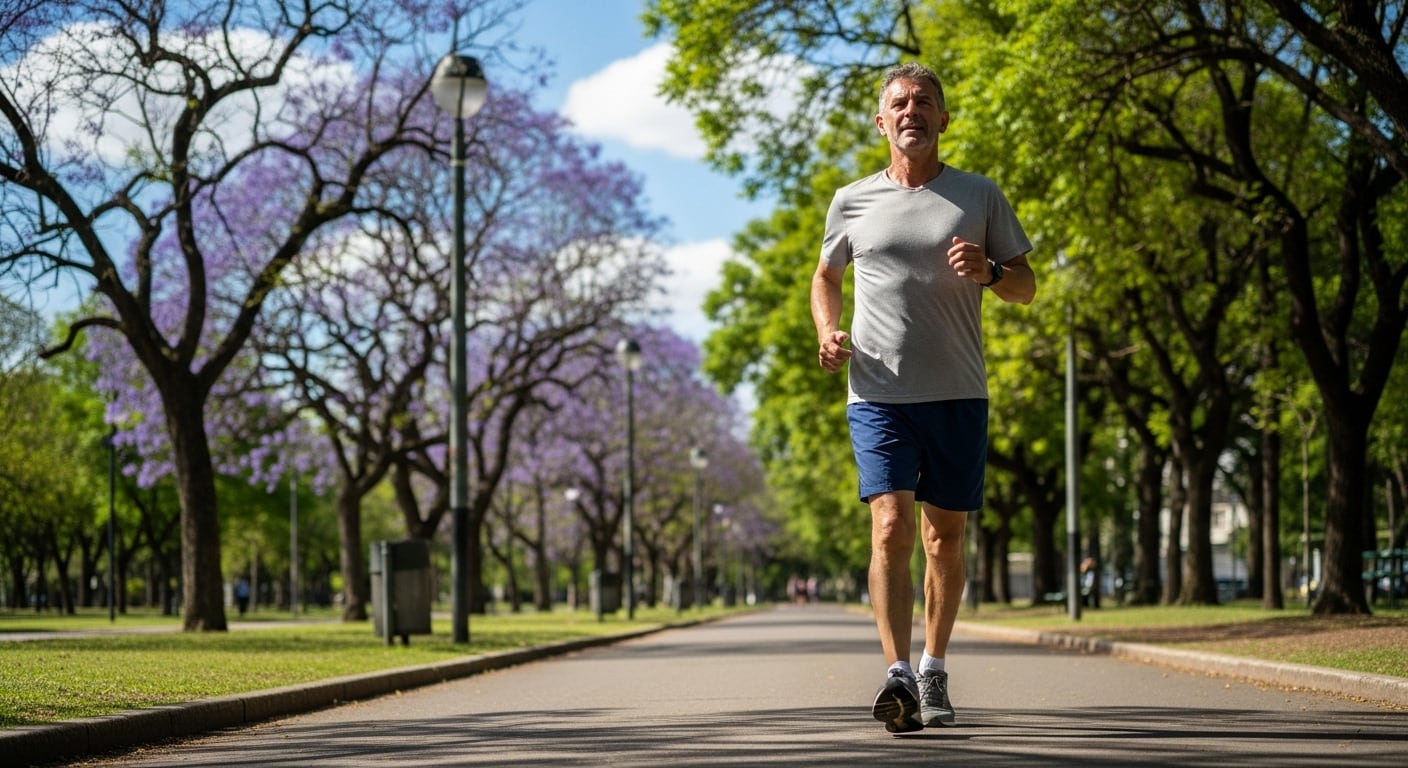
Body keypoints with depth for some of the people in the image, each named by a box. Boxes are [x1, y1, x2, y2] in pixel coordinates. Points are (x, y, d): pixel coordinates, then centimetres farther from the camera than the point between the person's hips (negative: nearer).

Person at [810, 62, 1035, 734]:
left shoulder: (980, 196, 7)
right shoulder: (852, 201, 9)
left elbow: (1026, 286, 11)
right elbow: (826, 277, 23)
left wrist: (989, 273, -11)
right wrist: (828, 333, 3)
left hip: (958, 396, 1)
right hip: (878, 393, -1)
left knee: (945, 537, 8)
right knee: (891, 528, -16)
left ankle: (933, 672, 23)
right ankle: (898, 676, -21)